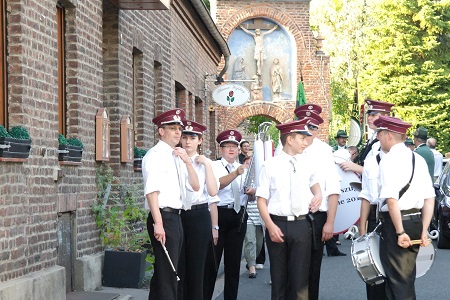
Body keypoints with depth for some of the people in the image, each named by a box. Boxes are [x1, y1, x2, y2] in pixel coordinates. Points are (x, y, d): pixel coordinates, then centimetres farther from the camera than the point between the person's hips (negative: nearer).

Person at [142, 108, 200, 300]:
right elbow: (151, 190, -18)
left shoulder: (177, 157, 16)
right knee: (167, 272, -9)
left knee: (169, 270, 14)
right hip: (163, 217, -9)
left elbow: (195, 186, 13)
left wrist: (187, 161, -1)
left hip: (176, 217, 9)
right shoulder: (155, 155, -9)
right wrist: (158, 223, -24)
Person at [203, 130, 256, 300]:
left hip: (238, 216, 5)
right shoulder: (214, 166, -1)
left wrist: (252, 192, -6)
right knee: (212, 260, -2)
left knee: (234, 260, 10)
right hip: (219, 214, -5)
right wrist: (235, 173, -36)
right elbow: (217, 184, -21)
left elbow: (251, 195, 17)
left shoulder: (243, 169, 14)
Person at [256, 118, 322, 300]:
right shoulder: (270, 165, -3)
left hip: (301, 225, 2)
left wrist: (318, 195, 10)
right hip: (278, 224, -2)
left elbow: (314, 181, 32)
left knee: (300, 277, 0)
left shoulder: (307, 165, 9)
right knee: (279, 278, 8)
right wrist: (270, 226, -16)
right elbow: (262, 199, -5)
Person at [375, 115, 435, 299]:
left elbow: (392, 200, -22)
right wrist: (424, 230, 9)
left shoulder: (389, 160, -12)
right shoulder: (418, 159, 11)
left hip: (395, 221, -8)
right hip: (416, 220, 8)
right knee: (407, 278, 18)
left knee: (398, 280, 0)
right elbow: (430, 198, 8)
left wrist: (400, 232, -19)